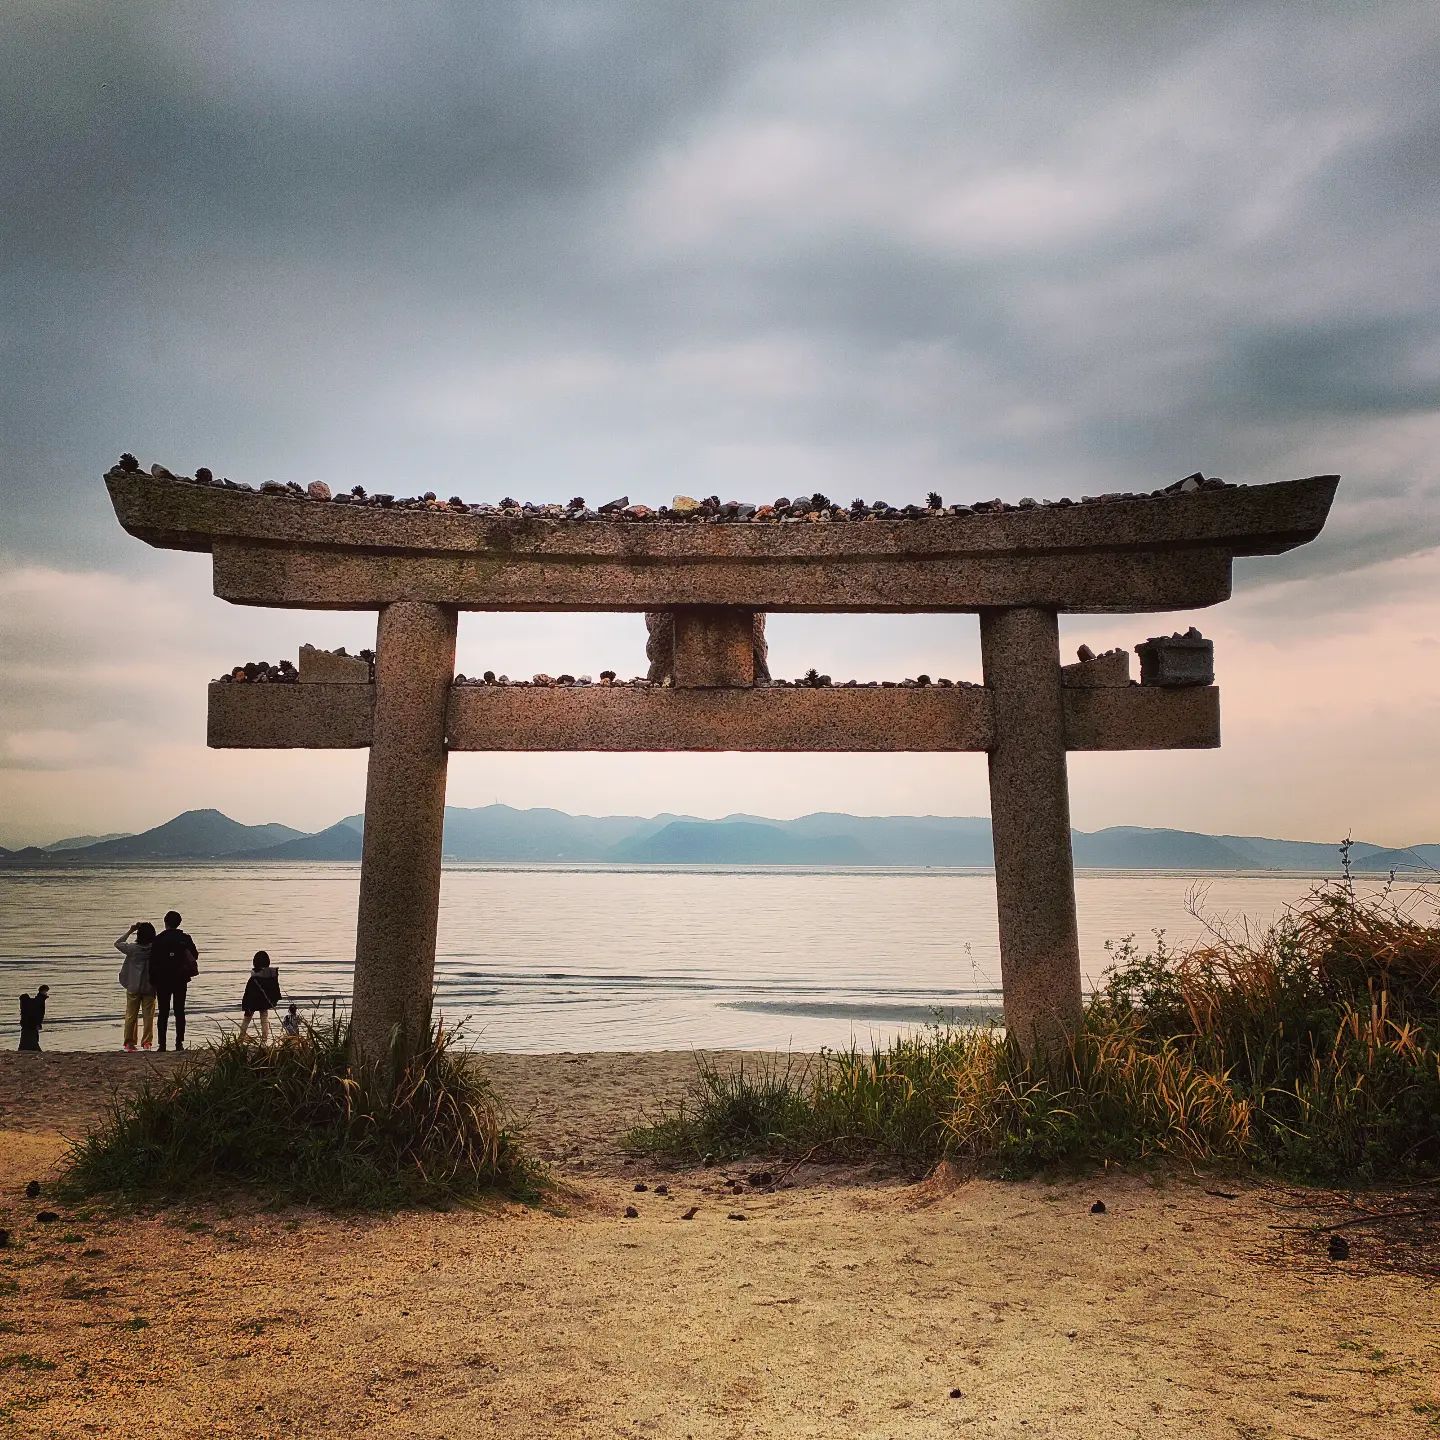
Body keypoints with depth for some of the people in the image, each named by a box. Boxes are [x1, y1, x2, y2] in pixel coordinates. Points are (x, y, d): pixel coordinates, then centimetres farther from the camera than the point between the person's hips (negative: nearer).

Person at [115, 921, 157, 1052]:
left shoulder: (133, 948, -9)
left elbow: (117, 943, 7)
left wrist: (130, 931, 7)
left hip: (133, 987, 0)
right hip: (150, 987, 0)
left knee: (131, 1016, 11)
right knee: (149, 1016, 7)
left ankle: (129, 1042, 14)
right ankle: (147, 1042, 6)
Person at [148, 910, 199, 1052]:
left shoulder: (158, 939, -6)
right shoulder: (185, 939, -1)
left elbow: (153, 962, -5)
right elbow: (195, 956, 2)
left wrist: (153, 982, 1)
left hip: (163, 981, -1)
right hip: (181, 981, 1)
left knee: (163, 1013, 4)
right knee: (180, 1012, 7)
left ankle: (162, 1044, 2)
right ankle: (179, 1043, 2)